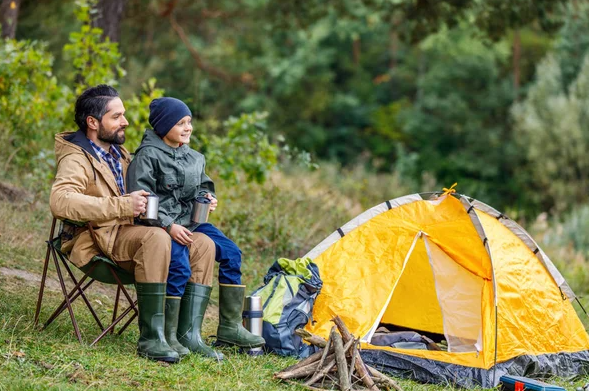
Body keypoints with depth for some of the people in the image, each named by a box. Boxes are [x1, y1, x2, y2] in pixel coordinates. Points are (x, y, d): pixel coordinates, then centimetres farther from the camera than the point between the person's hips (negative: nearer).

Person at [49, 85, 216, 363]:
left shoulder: (119, 153, 20)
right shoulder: (76, 159, -8)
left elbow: (140, 196, 33)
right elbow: (60, 200, -29)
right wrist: (122, 205, -30)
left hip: (126, 232, 9)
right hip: (97, 239, -9)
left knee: (203, 245, -8)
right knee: (156, 238, -36)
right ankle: (150, 338, -35)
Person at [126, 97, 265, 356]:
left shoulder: (193, 157, 14)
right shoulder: (148, 155, -7)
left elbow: (203, 186, 28)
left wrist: (208, 198, 2)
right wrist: (169, 226, -21)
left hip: (190, 221, 7)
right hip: (159, 225, -7)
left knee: (231, 252, -7)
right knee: (179, 263, -32)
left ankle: (229, 327, -1)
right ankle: (174, 334, -24)